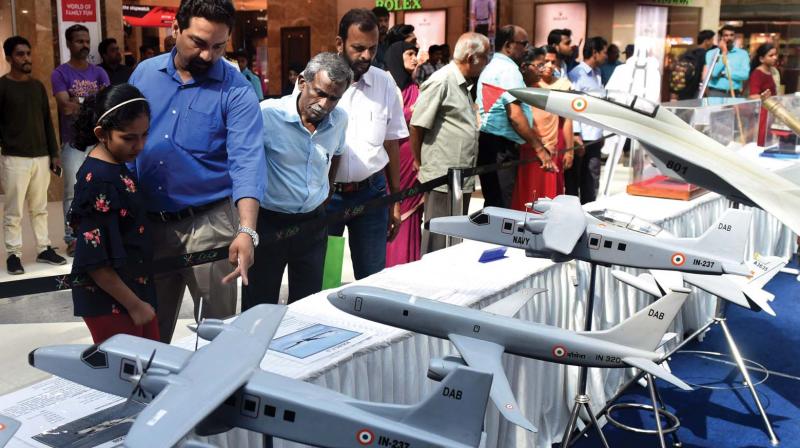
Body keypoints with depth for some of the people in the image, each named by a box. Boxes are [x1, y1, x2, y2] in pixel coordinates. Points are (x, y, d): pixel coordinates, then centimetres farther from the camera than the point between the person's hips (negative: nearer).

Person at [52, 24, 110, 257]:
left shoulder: (99, 72, 9)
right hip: (73, 142, -4)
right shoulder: (60, 73, -2)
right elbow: (66, 107, -14)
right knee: (73, 192, -1)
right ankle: (72, 238, 7)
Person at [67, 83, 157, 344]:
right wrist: (134, 305, -16)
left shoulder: (115, 167, 5)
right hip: (111, 304, -9)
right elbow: (95, 261, -23)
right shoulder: (99, 181, -23)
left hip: (134, 290, 9)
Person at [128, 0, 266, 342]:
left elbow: (247, 161, -21)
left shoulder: (236, 90, -10)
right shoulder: (144, 73, 4)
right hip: (148, 222, 4)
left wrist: (246, 231, -35)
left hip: (208, 223, -4)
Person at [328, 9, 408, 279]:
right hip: (323, 194, -2)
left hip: (371, 193, 2)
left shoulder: (385, 83, 3)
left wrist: (395, 201, 9)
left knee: (372, 276, 8)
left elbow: (391, 144, 9)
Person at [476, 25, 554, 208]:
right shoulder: (509, 69, -11)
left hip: (485, 141, 10)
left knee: (492, 204, 14)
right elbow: (515, 115, -20)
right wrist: (539, 148, -18)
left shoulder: (490, 68, 18)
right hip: (501, 145, -10)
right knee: (501, 206, -8)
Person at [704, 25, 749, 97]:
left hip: (734, 94, 1)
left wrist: (723, 73, -6)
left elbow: (745, 75, -5)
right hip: (715, 93, -1)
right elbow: (713, 73, -11)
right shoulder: (711, 53, 4)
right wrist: (724, 53, -6)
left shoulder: (742, 54, 7)